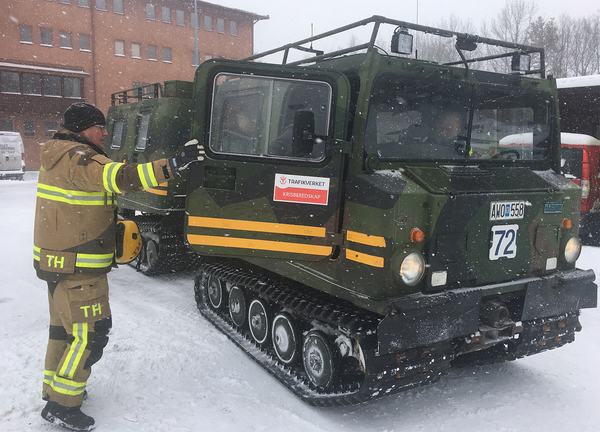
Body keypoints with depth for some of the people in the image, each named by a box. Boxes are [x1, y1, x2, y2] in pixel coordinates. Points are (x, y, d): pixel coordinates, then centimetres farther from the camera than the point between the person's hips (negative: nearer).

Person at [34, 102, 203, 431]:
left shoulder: (58, 154, 13)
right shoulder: (76, 158, -20)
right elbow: (122, 178, -35)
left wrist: (111, 221, 18)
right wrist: (173, 165, -40)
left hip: (58, 260, 11)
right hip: (77, 267, -11)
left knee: (65, 325, 22)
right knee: (91, 332, -4)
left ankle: (54, 386, 37)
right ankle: (62, 404, 6)